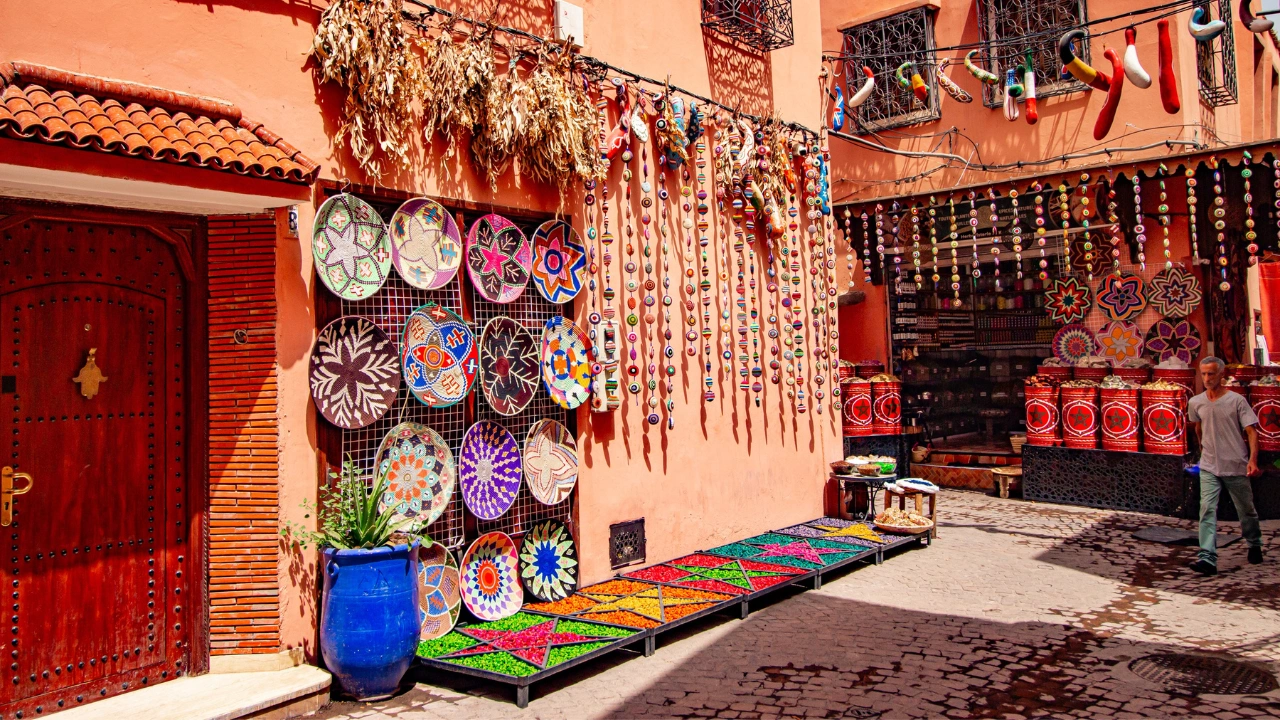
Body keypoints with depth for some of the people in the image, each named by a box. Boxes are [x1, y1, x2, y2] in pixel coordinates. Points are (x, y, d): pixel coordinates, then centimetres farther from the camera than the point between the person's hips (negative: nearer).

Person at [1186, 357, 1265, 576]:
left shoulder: (1237, 400, -7)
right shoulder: (1196, 403, 3)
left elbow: (1251, 430, -10)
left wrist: (1253, 459, -22)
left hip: (1236, 466, -2)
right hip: (1209, 467, 2)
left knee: (1246, 510, 14)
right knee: (1207, 509, -12)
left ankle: (1255, 545, 40)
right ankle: (1207, 558, -18)